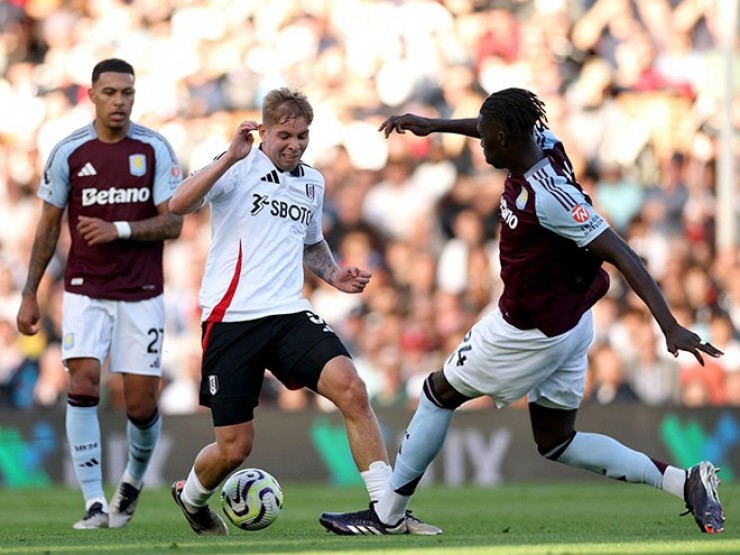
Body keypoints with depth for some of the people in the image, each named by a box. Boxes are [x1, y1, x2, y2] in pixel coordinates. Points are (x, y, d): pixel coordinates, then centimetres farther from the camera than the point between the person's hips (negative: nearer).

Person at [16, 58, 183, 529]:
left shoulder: (155, 149, -3)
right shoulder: (69, 153, -1)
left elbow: (173, 224, -6)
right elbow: (49, 226, 7)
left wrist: (119, 230, -20)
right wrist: (30, 294, 6)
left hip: (142, 293, 0)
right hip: (85, 291, 0)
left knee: (142, 403, -1)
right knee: (83, 382, -18)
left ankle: (134, 479, 30)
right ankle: (95, 503, -12)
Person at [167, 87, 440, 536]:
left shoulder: (312, 183, 15)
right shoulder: (239, 169, -3)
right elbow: (178, 206, -20)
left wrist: (335, 275, 14)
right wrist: (231, 157, -28)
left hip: (289, 314, 4)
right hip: (231, 318, -4)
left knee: (351, 388, -21)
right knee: (234, 448, -1)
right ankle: (190, 497, 34)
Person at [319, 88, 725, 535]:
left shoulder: (547, 196, -30)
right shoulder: (542, 144, -6)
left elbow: (622, 256, -31)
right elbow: (504, 129, 20)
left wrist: (671, 327, -35)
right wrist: (435, 125, 24)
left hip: (531, 332, -9)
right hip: (569, 322, 9)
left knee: (439, 393, 10)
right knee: (556, 442, 16)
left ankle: (387, 515, 22)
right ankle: (685, 482, 7)